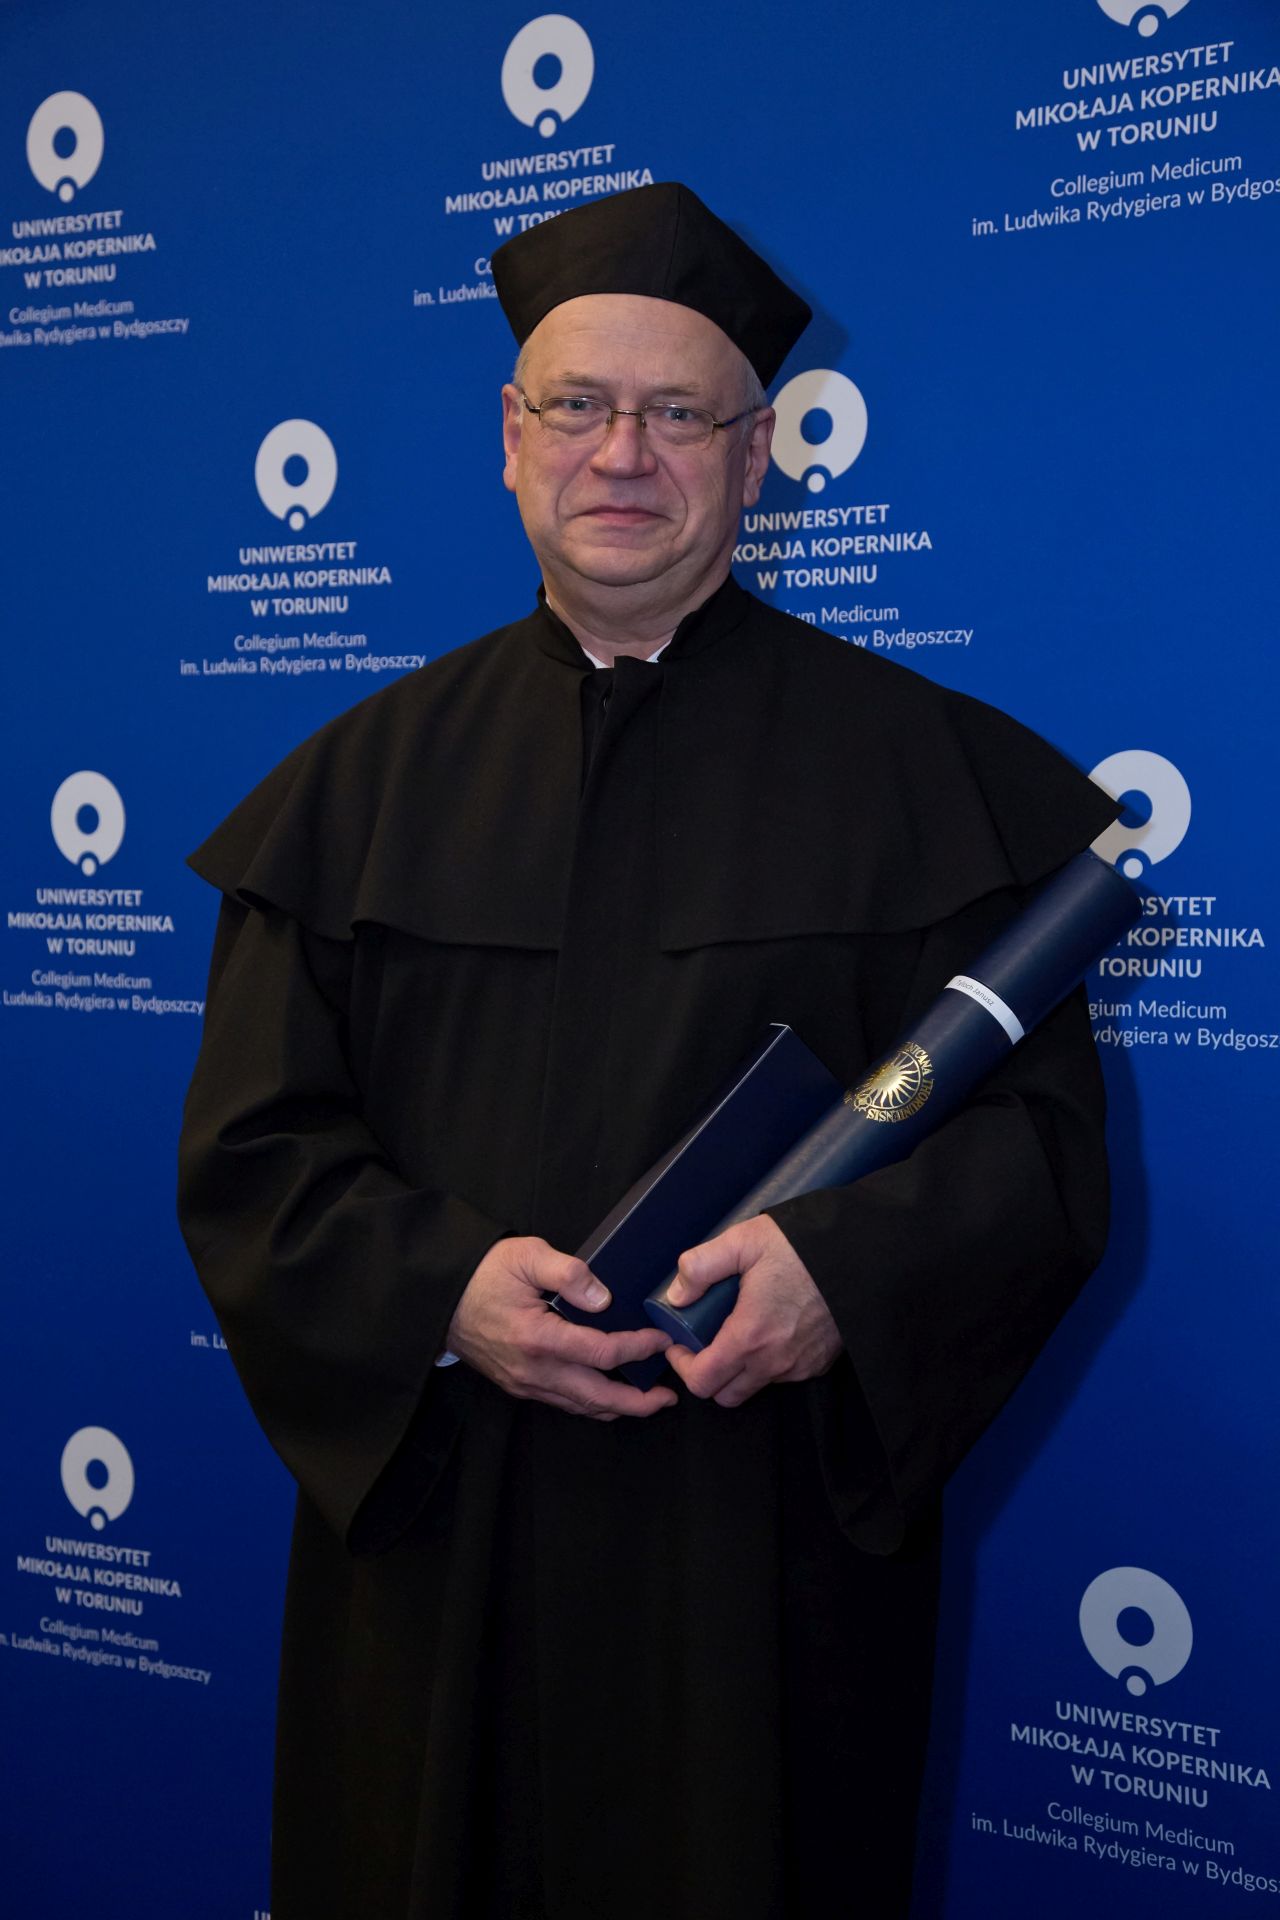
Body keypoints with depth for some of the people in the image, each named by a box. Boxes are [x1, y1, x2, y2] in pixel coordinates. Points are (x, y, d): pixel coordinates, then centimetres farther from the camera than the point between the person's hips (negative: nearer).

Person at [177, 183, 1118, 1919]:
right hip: (435, 1536, 2)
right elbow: (252, 1147, 2)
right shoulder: (369, 777, 5)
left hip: (770, 1535, -1)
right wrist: (441, 1290, -16)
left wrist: (846, 1267, -22)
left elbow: (1047, 1126, -4)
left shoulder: (916, 766, 0)